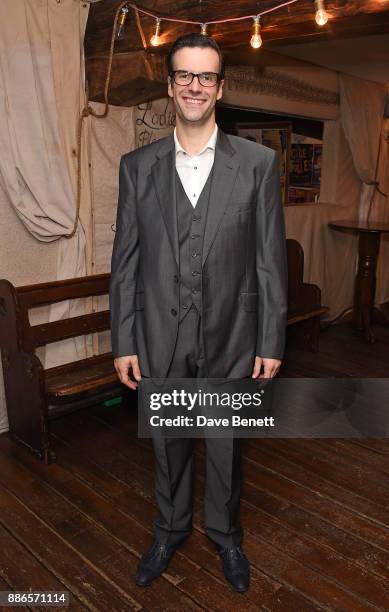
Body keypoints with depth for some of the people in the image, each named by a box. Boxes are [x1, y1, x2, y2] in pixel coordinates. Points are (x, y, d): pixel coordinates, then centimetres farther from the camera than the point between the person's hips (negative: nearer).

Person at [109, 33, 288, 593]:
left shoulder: (259, 163, -4)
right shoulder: (136, 166, 0)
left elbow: (271, 260, -4)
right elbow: (125, 262, 0)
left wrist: (271, 342, -5)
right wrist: (123, 343, -1)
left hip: (230, 337, -1)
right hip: (160, 338, 2)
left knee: (226, 447, 17)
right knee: (169, 445, 19)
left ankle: (225, 533, 45)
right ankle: (171, 530, 46)